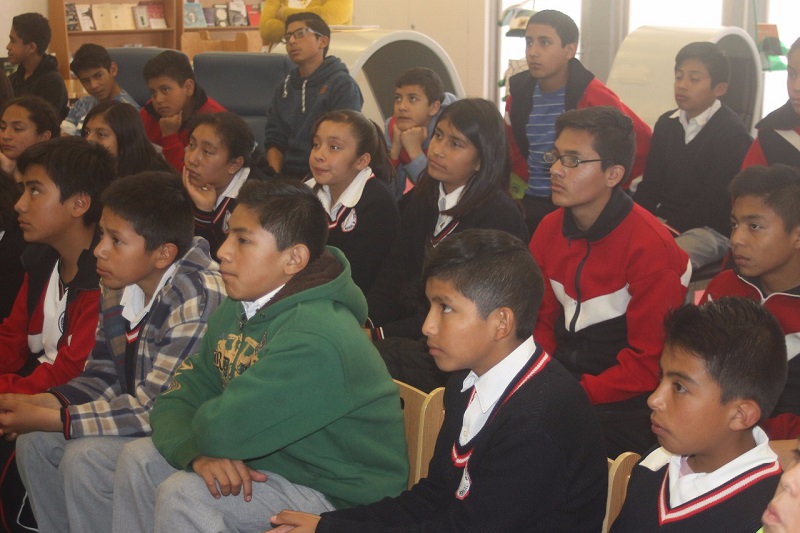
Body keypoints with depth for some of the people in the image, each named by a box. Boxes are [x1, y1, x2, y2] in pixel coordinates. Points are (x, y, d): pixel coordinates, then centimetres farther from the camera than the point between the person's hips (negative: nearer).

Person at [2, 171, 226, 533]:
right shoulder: (119, 286, 0)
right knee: (34, 442, 3)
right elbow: (103, 375, 8)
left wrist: (48, 418, -23)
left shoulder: (197, 299, -28)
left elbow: (155, 408, -27)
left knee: (84, 460, -24)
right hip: (142, 419, 9)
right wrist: (35, 404, -10)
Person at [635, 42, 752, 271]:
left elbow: (714, 201, -15)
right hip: (663, 221, 7)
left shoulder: (733, 133, -9)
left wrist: (669, 231, -21)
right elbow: (650, 183, 11)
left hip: (712, 229, -7)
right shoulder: (666, 123, 12)